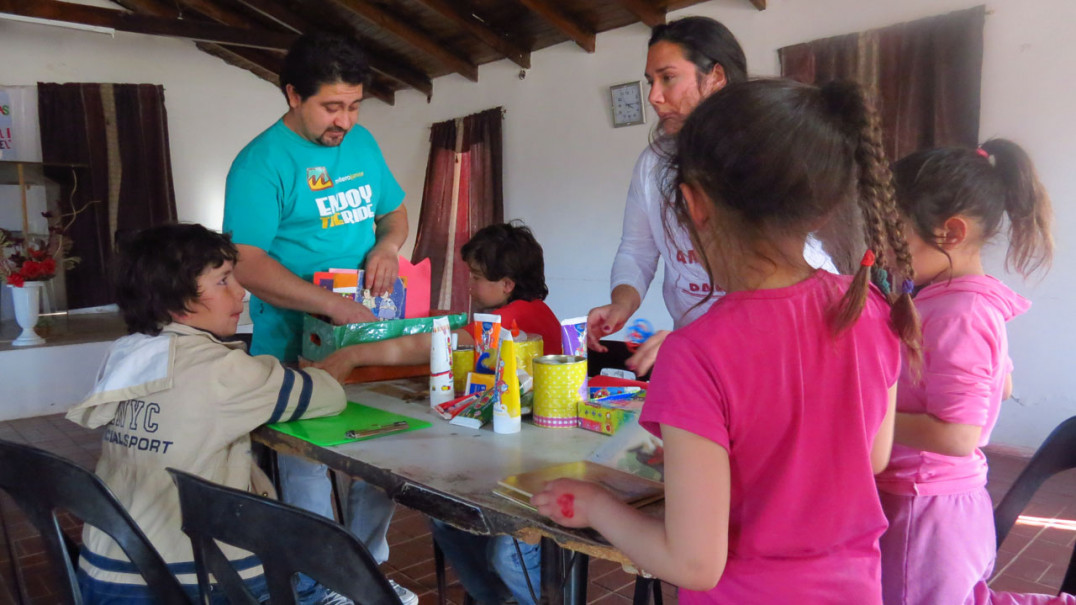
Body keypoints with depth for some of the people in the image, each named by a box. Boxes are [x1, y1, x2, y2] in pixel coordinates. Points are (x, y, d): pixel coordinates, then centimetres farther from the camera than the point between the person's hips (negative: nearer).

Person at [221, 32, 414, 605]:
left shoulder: (363, 143, 8)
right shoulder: (261, 162, -12)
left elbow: (395, 211, 19)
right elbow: (247, 263, -20)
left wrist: (388, 243, -5)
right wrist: (333, 305, -29)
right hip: (296, 349, -6)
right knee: (308, 475, 4)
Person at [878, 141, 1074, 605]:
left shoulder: (957, 317, -25)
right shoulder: (978, 303, 4)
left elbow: (955, 435, -28)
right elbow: (1000, 386, 19)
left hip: (923, 514, -10)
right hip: (957, 502, 10)